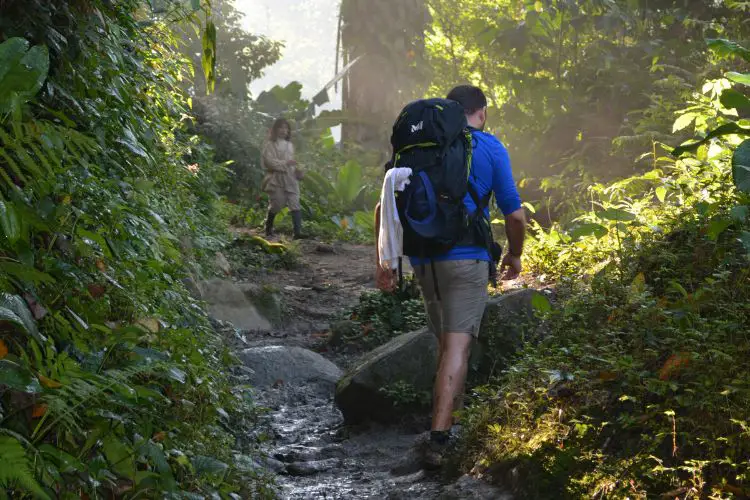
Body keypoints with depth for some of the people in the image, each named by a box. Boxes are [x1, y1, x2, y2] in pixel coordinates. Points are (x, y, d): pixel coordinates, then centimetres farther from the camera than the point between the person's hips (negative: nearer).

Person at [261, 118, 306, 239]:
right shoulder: (270, 144, -1)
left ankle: (298, 232, -15)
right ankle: (268, 228, 23)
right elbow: (269, 161, -12)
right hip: (276, 179, -5)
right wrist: (285, 163, -18)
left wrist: (297, 170, 5)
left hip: (290, 179, 5)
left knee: (295, 205, -8)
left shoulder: (289, 145, 17)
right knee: (275, 205, 1)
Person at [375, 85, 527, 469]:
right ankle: (439, 435, -21)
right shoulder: (490, 148, 0)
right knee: (457, 346, -9)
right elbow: (515, 214, -1)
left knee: (446, 343, 21)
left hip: (423, 260, 4)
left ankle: (448, 422, 30)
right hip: (467, 257, -4)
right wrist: (514, 256, 16)